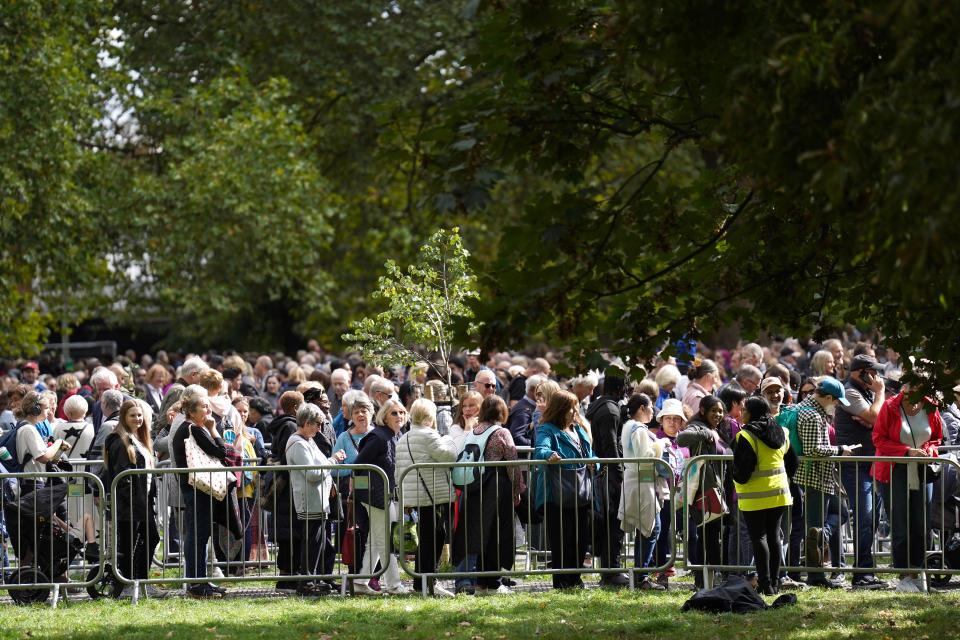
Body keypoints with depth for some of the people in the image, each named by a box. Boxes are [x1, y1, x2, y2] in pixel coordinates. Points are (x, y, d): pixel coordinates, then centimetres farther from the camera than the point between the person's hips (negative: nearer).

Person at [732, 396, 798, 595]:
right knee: (774, 535, 11)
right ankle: (774, 582, 12)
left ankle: (765, 584, -6)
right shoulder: (781, 434, 9)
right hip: (779, 493, 6)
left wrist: (739, 481, 3)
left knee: (758, 537, -2)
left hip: (754, 496, -6)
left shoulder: (746, 437, -13)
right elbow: (792, 463, 16)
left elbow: (742, 468, -16)